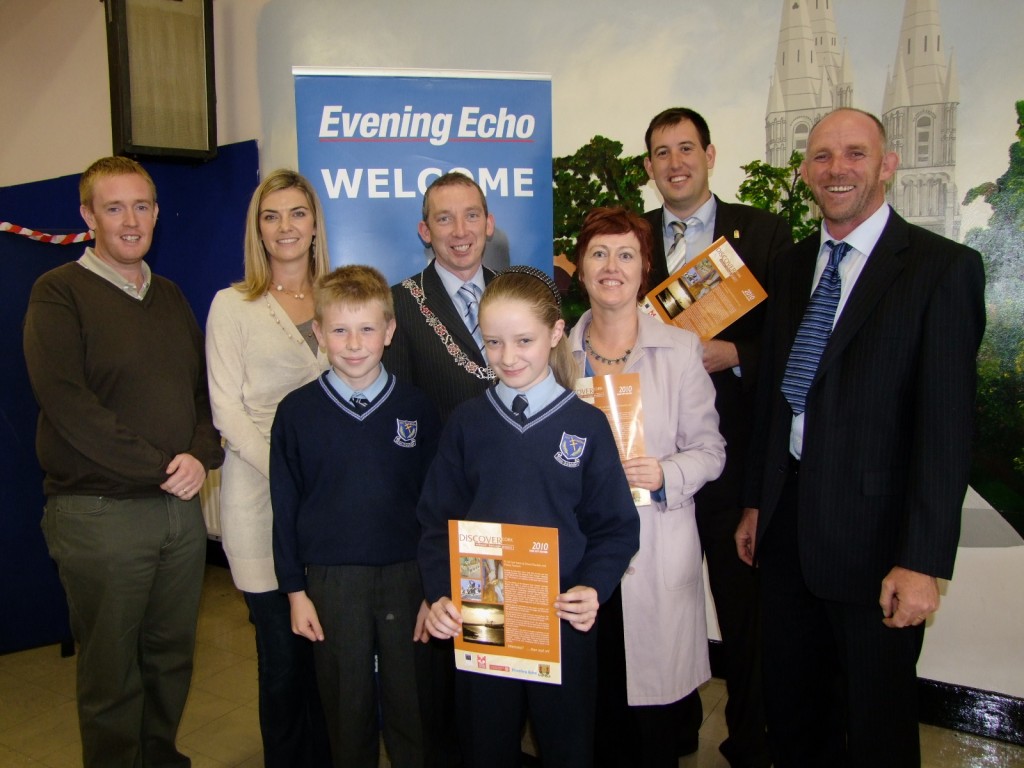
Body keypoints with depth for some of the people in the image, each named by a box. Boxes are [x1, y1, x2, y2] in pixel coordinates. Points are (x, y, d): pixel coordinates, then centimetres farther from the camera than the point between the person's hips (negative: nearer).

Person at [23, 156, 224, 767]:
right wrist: (160, 466, -14)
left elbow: (205, 390, 12)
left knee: (172, 658, 16)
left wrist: (201, 456, -7)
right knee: (111, 675, 7)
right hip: (99, 512, -5)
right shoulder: (59, 294, -4)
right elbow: (68, 404, -15)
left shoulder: (171, 297, 14)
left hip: (181, 506, 5)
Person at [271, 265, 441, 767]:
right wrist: (295, 590, 2)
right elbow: (285, 508, 2)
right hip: (330, 580, 0)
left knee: (411, 707, 12)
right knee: (346, 709, 14)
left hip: (407, 576, 0)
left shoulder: (417, 409, -2)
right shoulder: (297, 412, -3)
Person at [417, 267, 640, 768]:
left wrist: (594, 588, -17)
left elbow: (616, 526, -2)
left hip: (564, 622, -1)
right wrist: (439, 594, -11)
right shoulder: (466, 423, -1)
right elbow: (437, 520, 2)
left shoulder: (587, 424, -4)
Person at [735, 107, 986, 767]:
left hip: (873, 535, -5)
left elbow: (947, 425, -15)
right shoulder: (794, 266, 9)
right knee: (793, 712, 20)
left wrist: (924, 562, -18)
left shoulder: (942, 268, -10)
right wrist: (757, 501, 13)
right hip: (788, 527, 6)